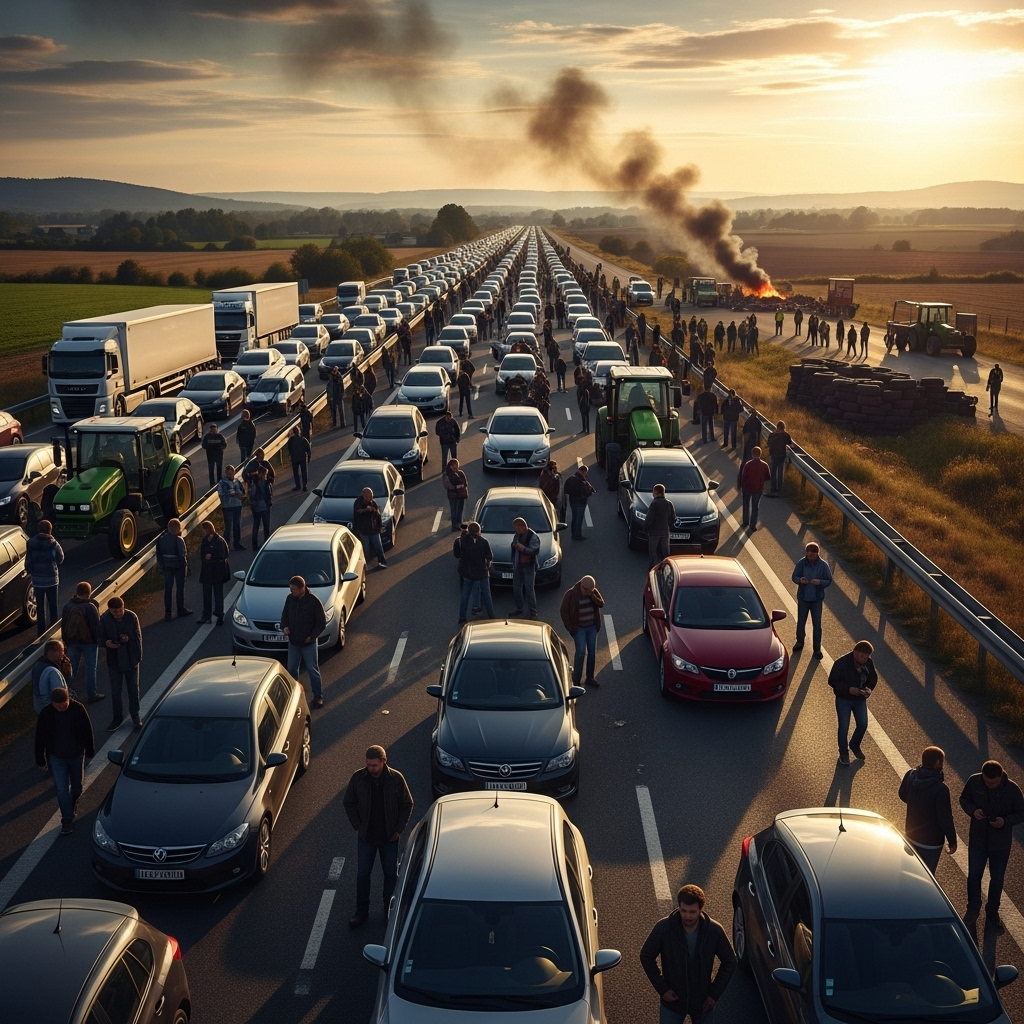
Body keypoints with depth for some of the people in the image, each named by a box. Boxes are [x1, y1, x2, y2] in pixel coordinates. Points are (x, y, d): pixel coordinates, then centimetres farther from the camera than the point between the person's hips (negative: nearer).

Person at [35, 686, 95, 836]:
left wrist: (90, 751, 2)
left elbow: (87, 732, -5)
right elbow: (40, 739, -7)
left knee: (77, 786, 17)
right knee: (62, 790, -2)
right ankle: (67, 821, 8)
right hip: (57, 757, -1)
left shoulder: (78, 709, -17)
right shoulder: (46, 714, -18)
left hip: (77, 755, 1)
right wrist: (41, 760, -1)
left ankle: (72, 806, 43)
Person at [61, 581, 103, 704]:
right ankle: (91, 695, 11)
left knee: (71, 667, 14)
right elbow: (96, 626, -15)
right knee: (90, 668, 6)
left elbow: (63, 625, 8)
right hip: (88, 642, -5)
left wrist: (66, 641, 17)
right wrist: (99, 641, -2)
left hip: (73, 642, 5)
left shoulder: (68, 606, 0)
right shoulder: (90, 607, -18)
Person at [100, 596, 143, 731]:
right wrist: (106, 643, -27)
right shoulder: (104, 620, -14)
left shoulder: (132, 617, -15)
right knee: (115, 691, 10)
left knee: (133, 689, 14)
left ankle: (135, 715, 32)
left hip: (131, 659, 0)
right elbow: (101, 638, -5)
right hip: (114, 660, 0)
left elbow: (138, 637, -7)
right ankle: (117, 717, 27)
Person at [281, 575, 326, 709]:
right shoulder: (290, 598, -5)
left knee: (313, 670, 5)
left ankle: (318, 696, 16)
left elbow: (322, 622, -12)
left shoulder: (313, 601, -19)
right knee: (292, 669, 16)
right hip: (293, 641, 5)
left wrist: (312, 636, -15)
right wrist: (284, 626, -7)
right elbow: (285, 614, 11)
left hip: (309, 643, -5)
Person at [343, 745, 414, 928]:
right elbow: (349, 803, 1)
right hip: (366, 837, 0)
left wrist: (399, 829, -7)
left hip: (389, 837, 0)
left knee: (391, 874, 12)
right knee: (363, 874, 8)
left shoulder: (396, 778, -14)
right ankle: (361, 911, 23)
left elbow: (407, 804, -4)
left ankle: (390, 909, 30)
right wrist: (358, 827, -4)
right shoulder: (358, 778, -12)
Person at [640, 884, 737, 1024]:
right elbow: (646, 957, -9)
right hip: (672, 998, -1)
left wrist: (715, 993, -7)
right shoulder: (663, 928, -22)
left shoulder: (714, 931, -20)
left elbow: (729, 962, -5)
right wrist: (662, 988, -11)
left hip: (702, 999, 1)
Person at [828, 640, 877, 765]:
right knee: (844, 727, 3)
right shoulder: (841, 663, -26)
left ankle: (854, 745, 41)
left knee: (863, 725, 12)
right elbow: (832, 681, -18)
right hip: (843, 700, -4)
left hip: (860, 699, 4)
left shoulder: (869, 662, -13)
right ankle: (843, 753, 25)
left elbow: (873, 677, 4)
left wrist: (870, 688, -16)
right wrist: (848, 689, -29)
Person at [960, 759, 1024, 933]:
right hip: (977, 839, 1)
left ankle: (992, 913, 36)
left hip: (1001, 843, -1)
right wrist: (972, 810, -21)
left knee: (997, 879, 15)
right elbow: (964, 799, 0)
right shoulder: (974, 782, -17)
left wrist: (1006, 821, -28)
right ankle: (973, 909, 36)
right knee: (973, 875, 12)